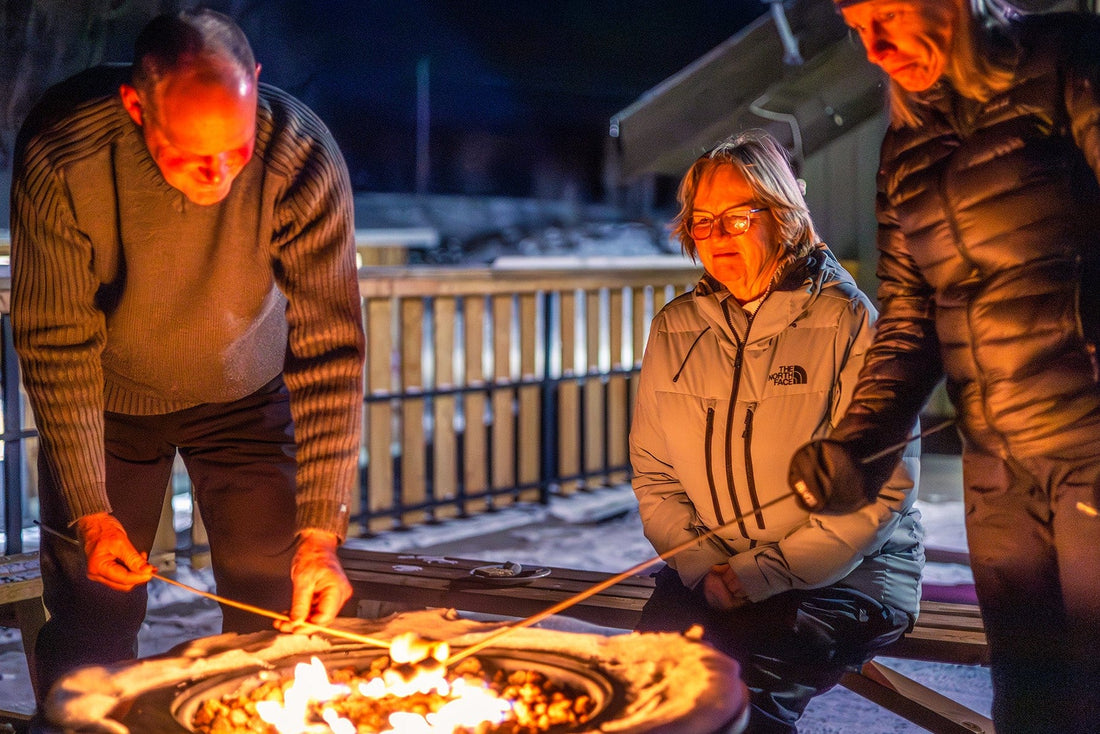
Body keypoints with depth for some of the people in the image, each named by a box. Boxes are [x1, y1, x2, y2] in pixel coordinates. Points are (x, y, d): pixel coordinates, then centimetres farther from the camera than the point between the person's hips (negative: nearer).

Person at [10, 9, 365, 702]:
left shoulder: (302, 158, -30)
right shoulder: (61, 157, -30)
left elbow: (331, 350, -26)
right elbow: (56, 343, -20)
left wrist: (321, 535, -29)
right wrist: (91, 513, -22)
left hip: (245, 391, 1)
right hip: (107, 399, 0)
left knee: (282, 616, -1)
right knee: (92, 620, 2)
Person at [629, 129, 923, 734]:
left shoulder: (847, 322, -7)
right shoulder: (673, 331, 9)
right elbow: (654, 477, 11)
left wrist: (763, 574, -15)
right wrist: (703, 568, -7)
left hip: (844, 574, -4)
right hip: (708, 575, 4)